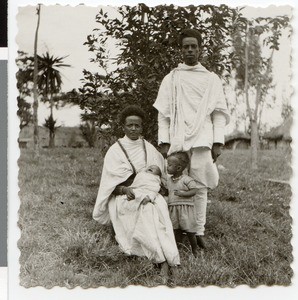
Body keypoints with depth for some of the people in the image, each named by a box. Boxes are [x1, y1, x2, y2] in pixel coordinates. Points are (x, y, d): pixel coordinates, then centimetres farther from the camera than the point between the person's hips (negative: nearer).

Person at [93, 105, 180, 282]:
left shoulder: (149, 149, 12)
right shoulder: (115, 150, 3)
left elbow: (159, 175, 16)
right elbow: (110, 184, -1)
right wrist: (126, 190, -21)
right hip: (123, 196, -2)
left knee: (159, 206, -33)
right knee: (145, 211, -35)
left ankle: (164, 262, -44)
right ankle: (165, 260, -42)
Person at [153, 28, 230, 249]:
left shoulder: (212, 79, 12)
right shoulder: (171, 79, 11)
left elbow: (219, 113, 7)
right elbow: (163, 114, 7)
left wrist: (218, 142, -3)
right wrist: (164, 142, -2)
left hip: (202, 141, 0)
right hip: (177, 141, 0)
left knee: (200, 187, 0)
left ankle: (199, 232, 7)